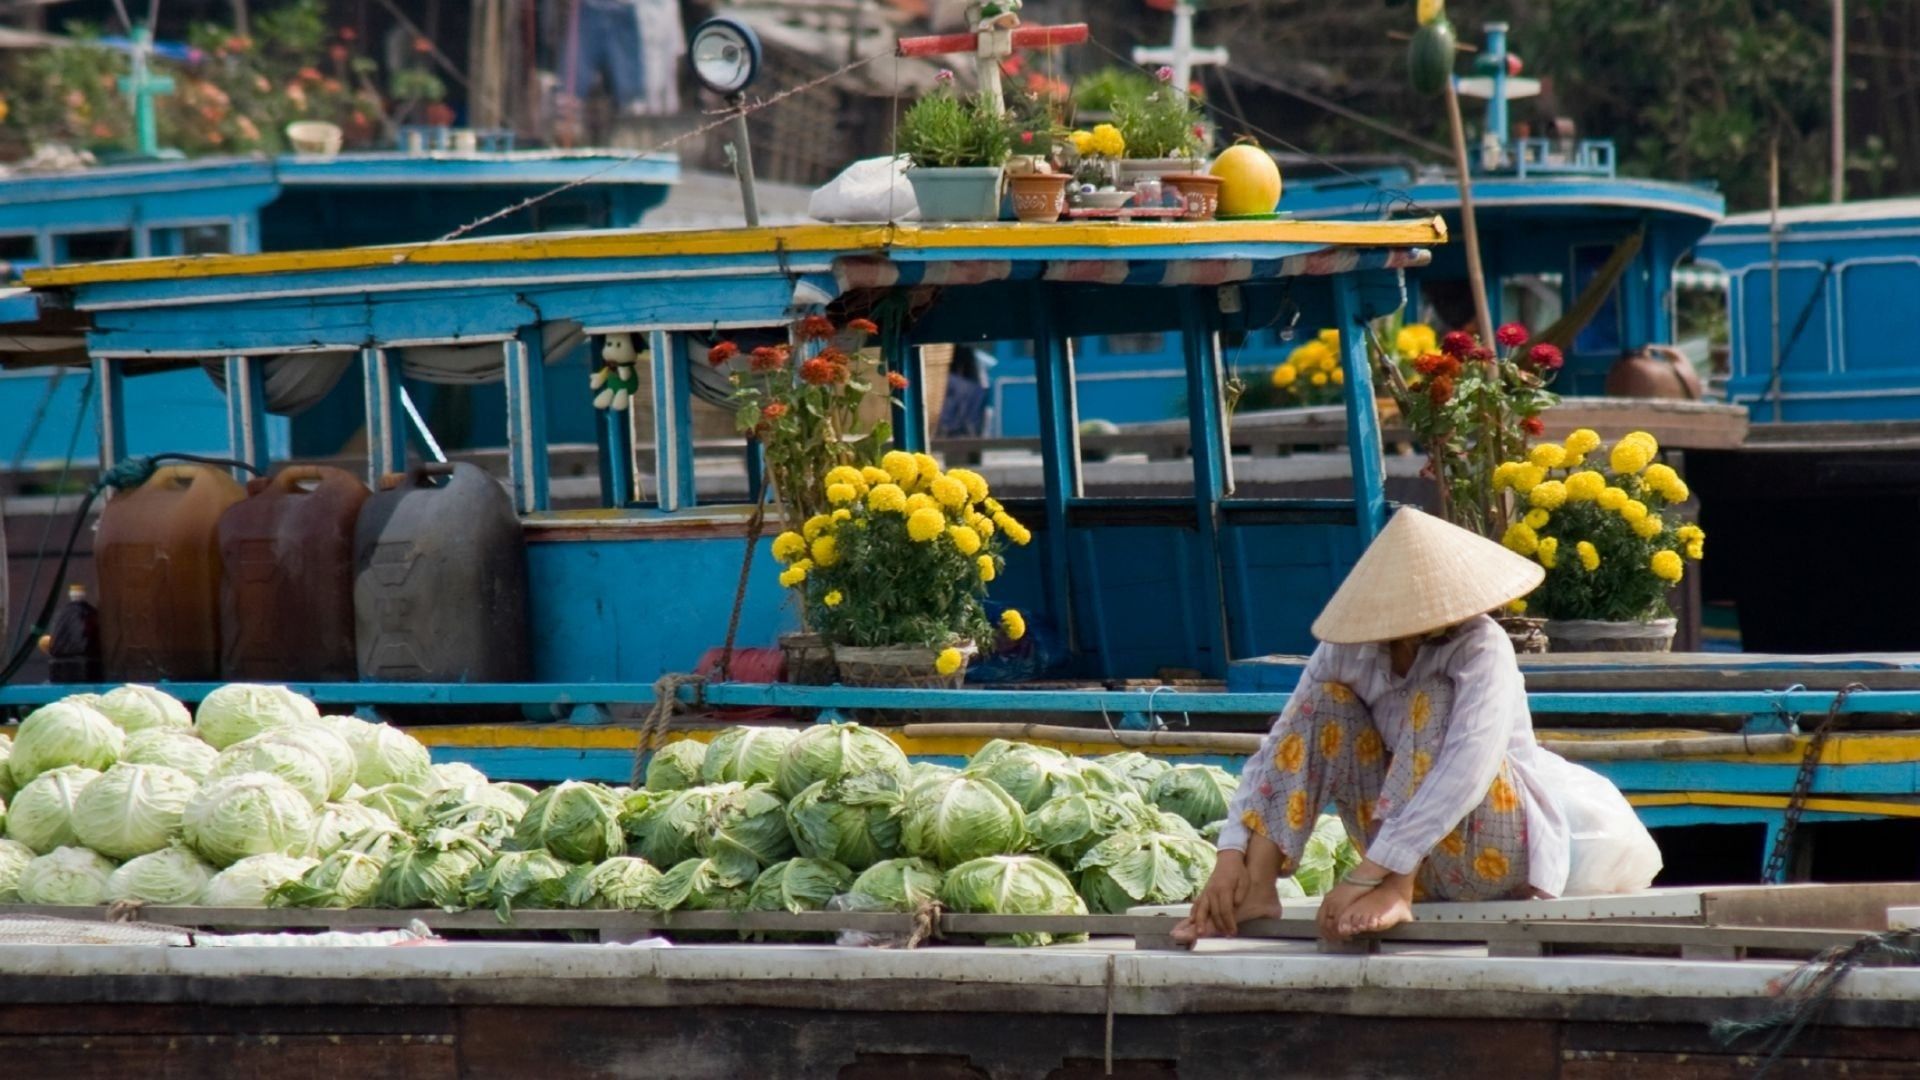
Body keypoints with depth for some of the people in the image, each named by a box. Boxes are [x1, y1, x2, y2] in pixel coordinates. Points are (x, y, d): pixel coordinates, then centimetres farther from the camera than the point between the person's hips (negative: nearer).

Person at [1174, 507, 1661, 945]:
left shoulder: (1481, 649, -22)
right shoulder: (1348, 653, -8)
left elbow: (1465, 773, -35)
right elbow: (1277, 753, -7)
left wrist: (1369, 875, -41)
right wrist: (1232, 854, -22)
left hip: (1500, 856, -5)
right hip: (1412, 858, 5)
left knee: (1434, 699, -25)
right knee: (1325, 700, -7)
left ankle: (1396, 893, -32)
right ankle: (1258, 888, -14)